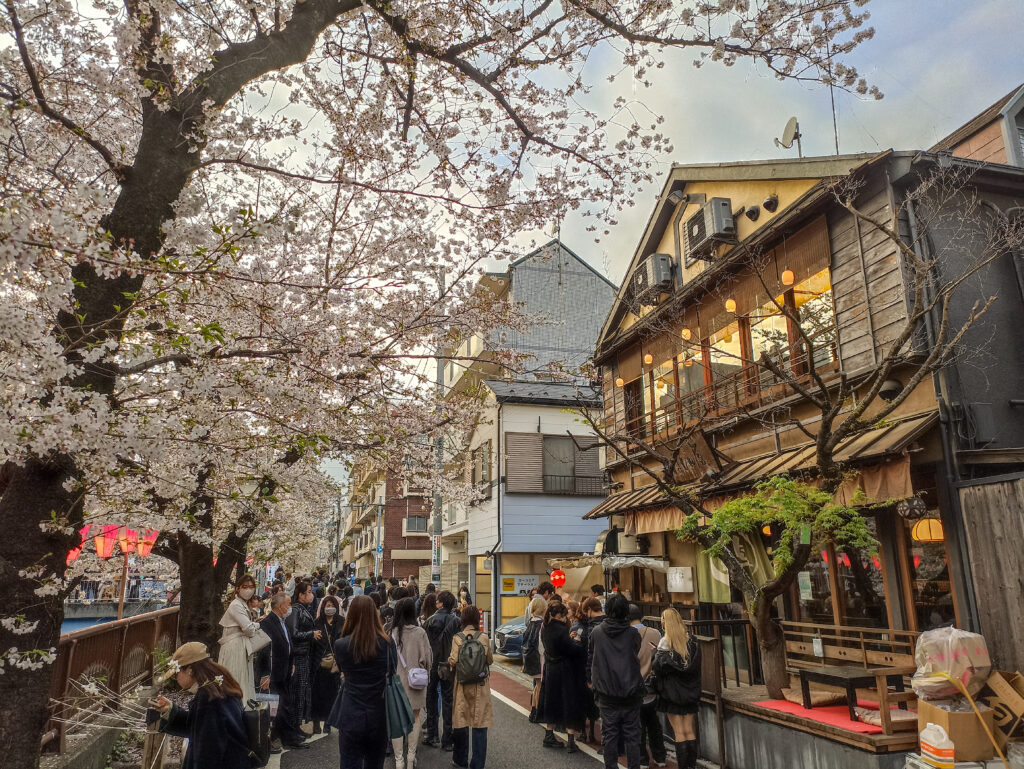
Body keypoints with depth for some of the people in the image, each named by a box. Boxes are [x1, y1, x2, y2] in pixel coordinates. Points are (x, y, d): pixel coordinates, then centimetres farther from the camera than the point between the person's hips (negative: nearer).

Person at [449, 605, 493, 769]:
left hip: (463, 685, 1)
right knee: (480, 724, 6)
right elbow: (490, 660, 1)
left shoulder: (457, 638, -7)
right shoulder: (484, 637, -6)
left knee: (461, 722, 14)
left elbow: (453, 661, -13)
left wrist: (450, 660, 8)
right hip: (481, 686, -1)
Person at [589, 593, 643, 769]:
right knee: (632, 736, 10)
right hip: (631, 694, 0)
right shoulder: (633, 634, -7)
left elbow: (592, 660, 8)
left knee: (609, 736, 10)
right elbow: (637, 660, 7)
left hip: (607, 695, 0)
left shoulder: (596, 633, -4)